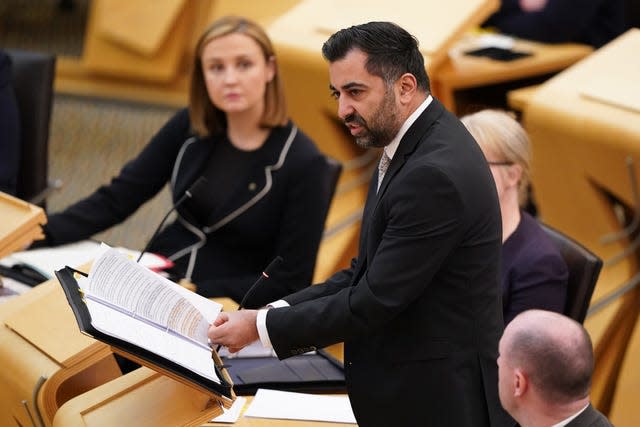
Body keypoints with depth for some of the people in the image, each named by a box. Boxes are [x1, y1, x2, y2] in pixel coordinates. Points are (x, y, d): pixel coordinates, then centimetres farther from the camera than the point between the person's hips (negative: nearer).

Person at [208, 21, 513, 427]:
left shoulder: (436, 173, -24)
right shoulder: (414, 146, 7)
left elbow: (375, 300, -22)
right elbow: (367, 272, 9)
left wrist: (262, 327, -15)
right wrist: (276, 311, -2)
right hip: (408, 389, 9)